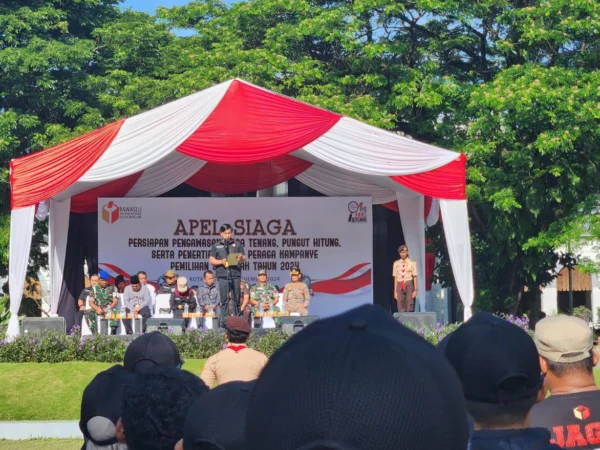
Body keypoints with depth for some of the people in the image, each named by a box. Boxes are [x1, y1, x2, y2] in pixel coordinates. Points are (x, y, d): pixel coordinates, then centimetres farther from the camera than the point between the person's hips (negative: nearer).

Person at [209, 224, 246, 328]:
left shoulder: (237, 244, 13)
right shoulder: (216, 246, 12)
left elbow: (244, 258, 11)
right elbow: (211, 260, 7)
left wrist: (241, 257, -13)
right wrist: (221, 262, -11)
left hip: (235, 274, 1)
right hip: (222, 275, -1)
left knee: (236, 299, 2)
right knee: (224, 300, -2)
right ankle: (223, 322, -1)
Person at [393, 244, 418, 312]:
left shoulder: (412, 263, 0)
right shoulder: (396, 263, 8)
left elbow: (414, 277, 0)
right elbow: (395, 278, 9)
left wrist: (415, 290, -4)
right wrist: (395, 291, 6)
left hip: (409, 284, -2)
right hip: (400, 286, 2)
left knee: (409, 308, -4)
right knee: (401, 308, -1)